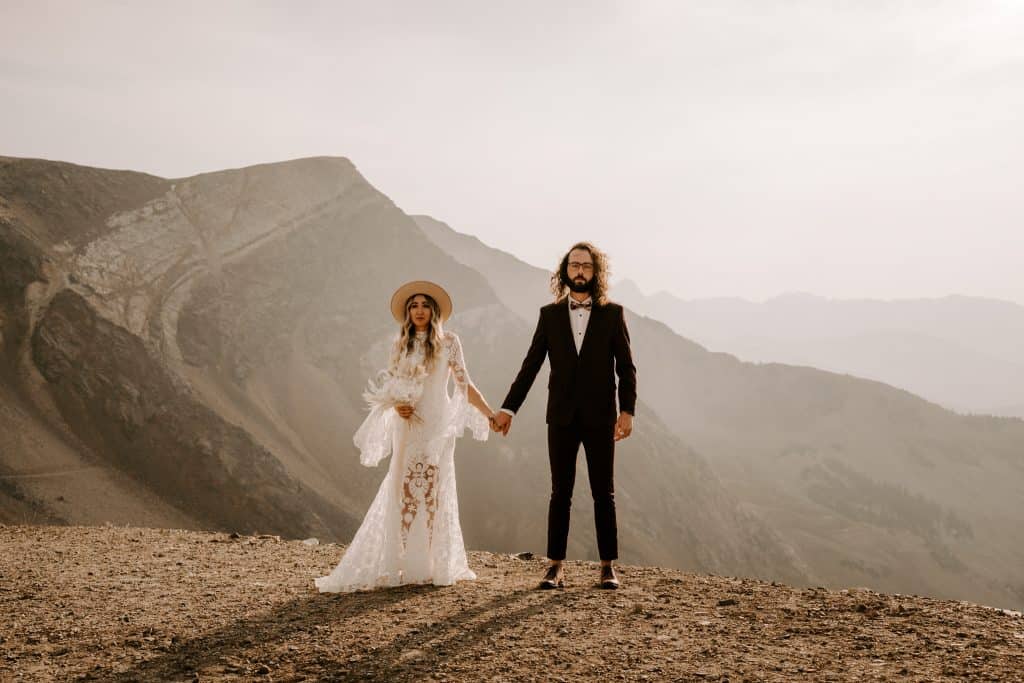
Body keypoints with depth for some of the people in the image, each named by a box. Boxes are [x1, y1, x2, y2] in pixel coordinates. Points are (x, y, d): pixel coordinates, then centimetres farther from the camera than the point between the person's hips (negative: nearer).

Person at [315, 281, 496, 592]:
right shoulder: (401, 345, 11)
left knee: (434, 490, -1)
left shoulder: (448, 341, 1)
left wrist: (491, 415, -8)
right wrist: (396, 406, -8)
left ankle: (435, 565, 7)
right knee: (402, 490, -1)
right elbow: (390, 389, 13)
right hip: (407, 426, 3)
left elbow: (464, 385, 0)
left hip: (437, 425, -3)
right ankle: (403, 564, 4)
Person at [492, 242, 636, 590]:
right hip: (562, 417, 1)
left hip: (600, 417, -1)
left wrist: (627, 410, -10)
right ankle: (555, 567, 8)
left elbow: (626, 368, 1)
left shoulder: (612, 314, 4)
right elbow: (530, 365, 6)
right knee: (560, 493, 4)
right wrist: (508, 408, 1)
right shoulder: (549, 314, 7)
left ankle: (608, 567, 11)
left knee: (604, 494, 4)